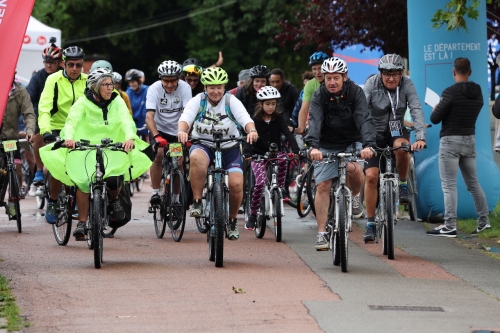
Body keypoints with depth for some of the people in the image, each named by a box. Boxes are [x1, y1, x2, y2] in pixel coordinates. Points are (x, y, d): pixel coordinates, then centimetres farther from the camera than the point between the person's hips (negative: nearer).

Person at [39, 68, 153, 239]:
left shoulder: (117, 102, 2)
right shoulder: (83, 103, -5)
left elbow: (126, 120, -14)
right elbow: (72, 120, -20)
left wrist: (130, 137, -36)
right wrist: (68, 137, -42)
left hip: (112, 150, 1)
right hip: (86, 149, -1)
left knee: (114, 180, -23)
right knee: (83, 182, -23)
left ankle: (114, 200, 15)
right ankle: (82, 223, -8)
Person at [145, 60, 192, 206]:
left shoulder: (185, 88, -19)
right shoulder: (154, 89, -21)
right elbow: (149, 116, -30)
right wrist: (156, 136, -44)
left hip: (177, 130, 1)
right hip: (159, 129, -1)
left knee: (179, 162, -5)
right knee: (158, 154, -23)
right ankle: (155, 192, -12)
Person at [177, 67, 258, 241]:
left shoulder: (231, 101, -6)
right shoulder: (198, 101, -6)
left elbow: (245, 118, -22)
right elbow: (186, 117, -22)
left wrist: (252, 130, -44)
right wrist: (182, 130, -45)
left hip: (229, 147, 1)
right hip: (203, 145, -1)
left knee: (236, 184, -17)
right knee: (196, 158, -38)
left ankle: (232, 220, 11)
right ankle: (197, 202, -24)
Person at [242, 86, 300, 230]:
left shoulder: (278, 119, -1)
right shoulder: (255, 120, -7)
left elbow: (288, 134, -14)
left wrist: (296, 150, -32)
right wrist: (247, 153, -40)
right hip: (258, 155, -2)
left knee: (283, 159, -34)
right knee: (260, 182, -21)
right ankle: (252, 216, -8)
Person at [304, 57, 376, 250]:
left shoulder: (355, 92, -16)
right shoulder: (319, 96, -16)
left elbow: (364, 119, -28)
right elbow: (314, 121, -31)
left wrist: (368, 144, -45)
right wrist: (313, 146, -49)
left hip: (351, 143, 0)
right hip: (327, 146, 1)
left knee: (355, 169, -30)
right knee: (322, 186, -9)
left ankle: (354, 197, 2)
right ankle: (322, 233, -3)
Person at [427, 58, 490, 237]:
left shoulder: (450, 92, -16)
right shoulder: (478, 92, 5)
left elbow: (435, 119, -13)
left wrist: (436, 109, 9)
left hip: (450, 141, -6)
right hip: (470, 140, 6)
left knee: (449, 185, -6)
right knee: (473, 183, 16)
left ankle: (449, 227, -10)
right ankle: (483, 221, 18)